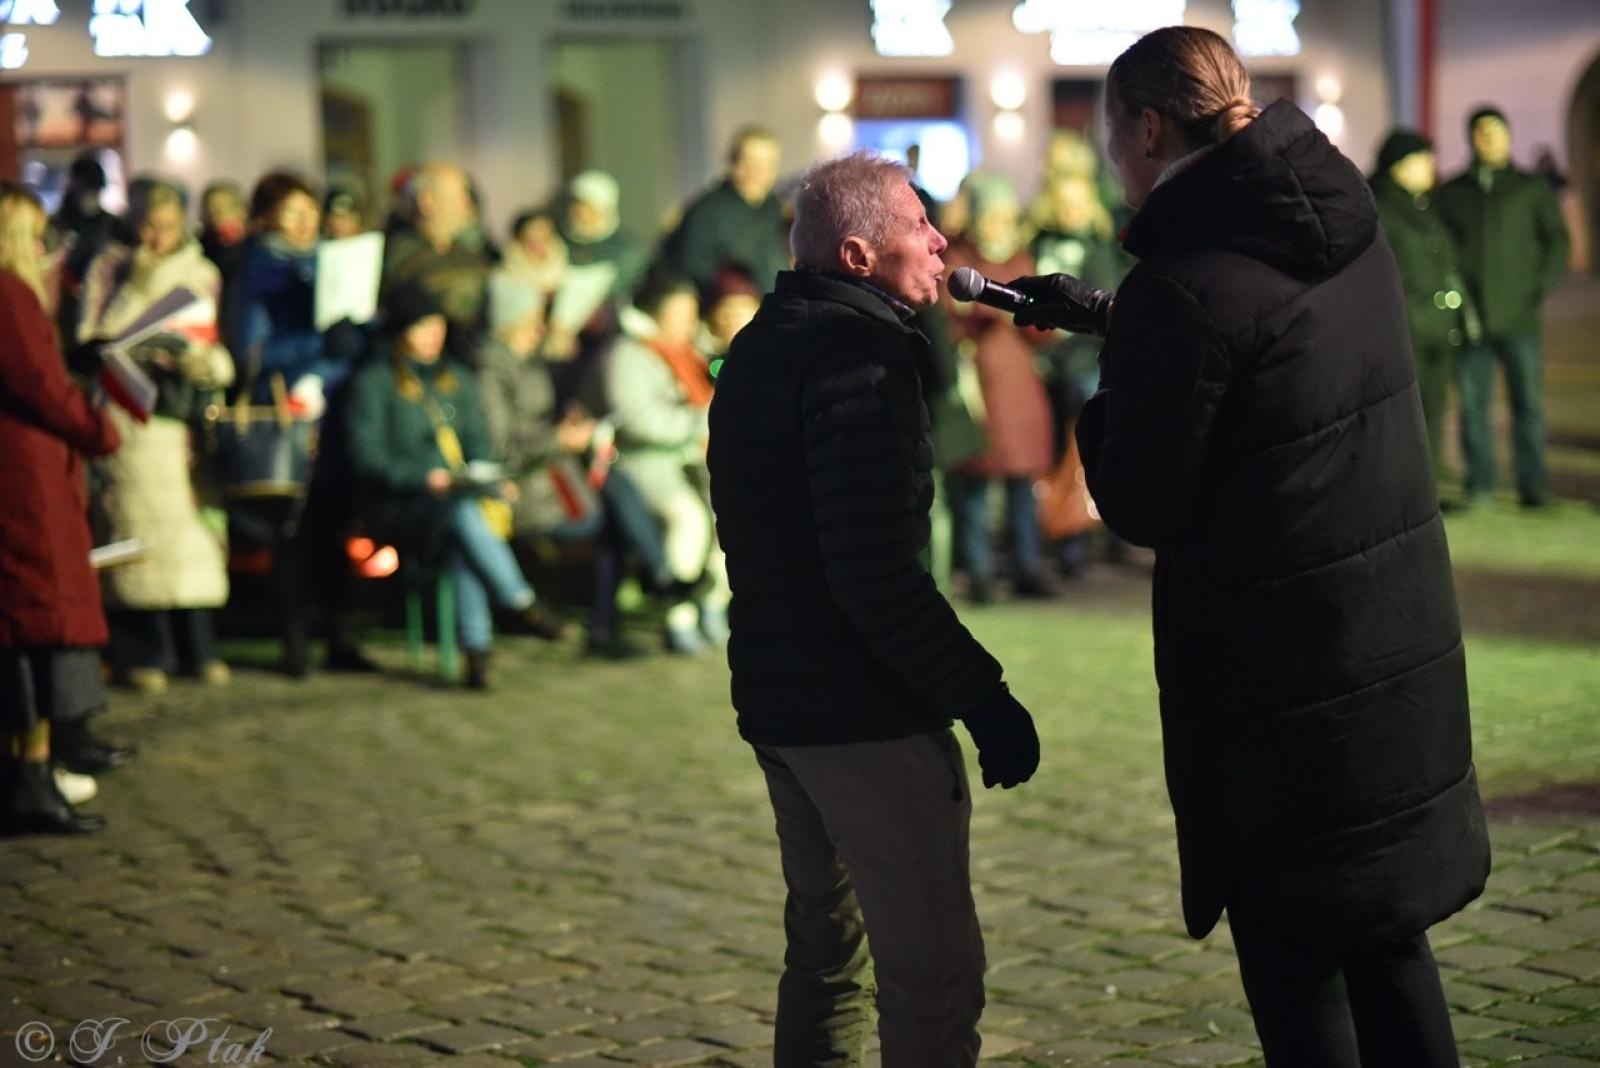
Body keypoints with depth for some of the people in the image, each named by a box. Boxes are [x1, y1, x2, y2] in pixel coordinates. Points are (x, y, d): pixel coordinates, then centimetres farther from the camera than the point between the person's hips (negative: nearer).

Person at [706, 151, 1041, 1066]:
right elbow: (878, 571, -23)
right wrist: (981, 695, -20)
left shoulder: (766, 345, 14)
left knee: (827, 948, 19)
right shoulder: (859, 348, -16)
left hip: (779, 702, 10)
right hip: (866, 713, -10)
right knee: (935, 968, -5)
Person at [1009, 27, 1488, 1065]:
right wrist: (1101, 314, 27)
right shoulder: (1350, 223, 3)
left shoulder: (1184, 285, -22)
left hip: (1275, 664, -7)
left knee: (1293, 954, 6)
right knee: (1384, 928, 19)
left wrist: (1100, 408, 4)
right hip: (1408, 638, 7)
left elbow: (1144, 508, -14)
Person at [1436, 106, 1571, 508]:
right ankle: (1479, 486, 7)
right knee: (1472, 406, 1)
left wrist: (1541, 290, -4)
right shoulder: (1451, 193, 11)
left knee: (1528, 403, -3)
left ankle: (1533, 485, 3)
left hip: (1519, 319, -1)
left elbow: (1557, 240, 7)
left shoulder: (1532, 189, 8)